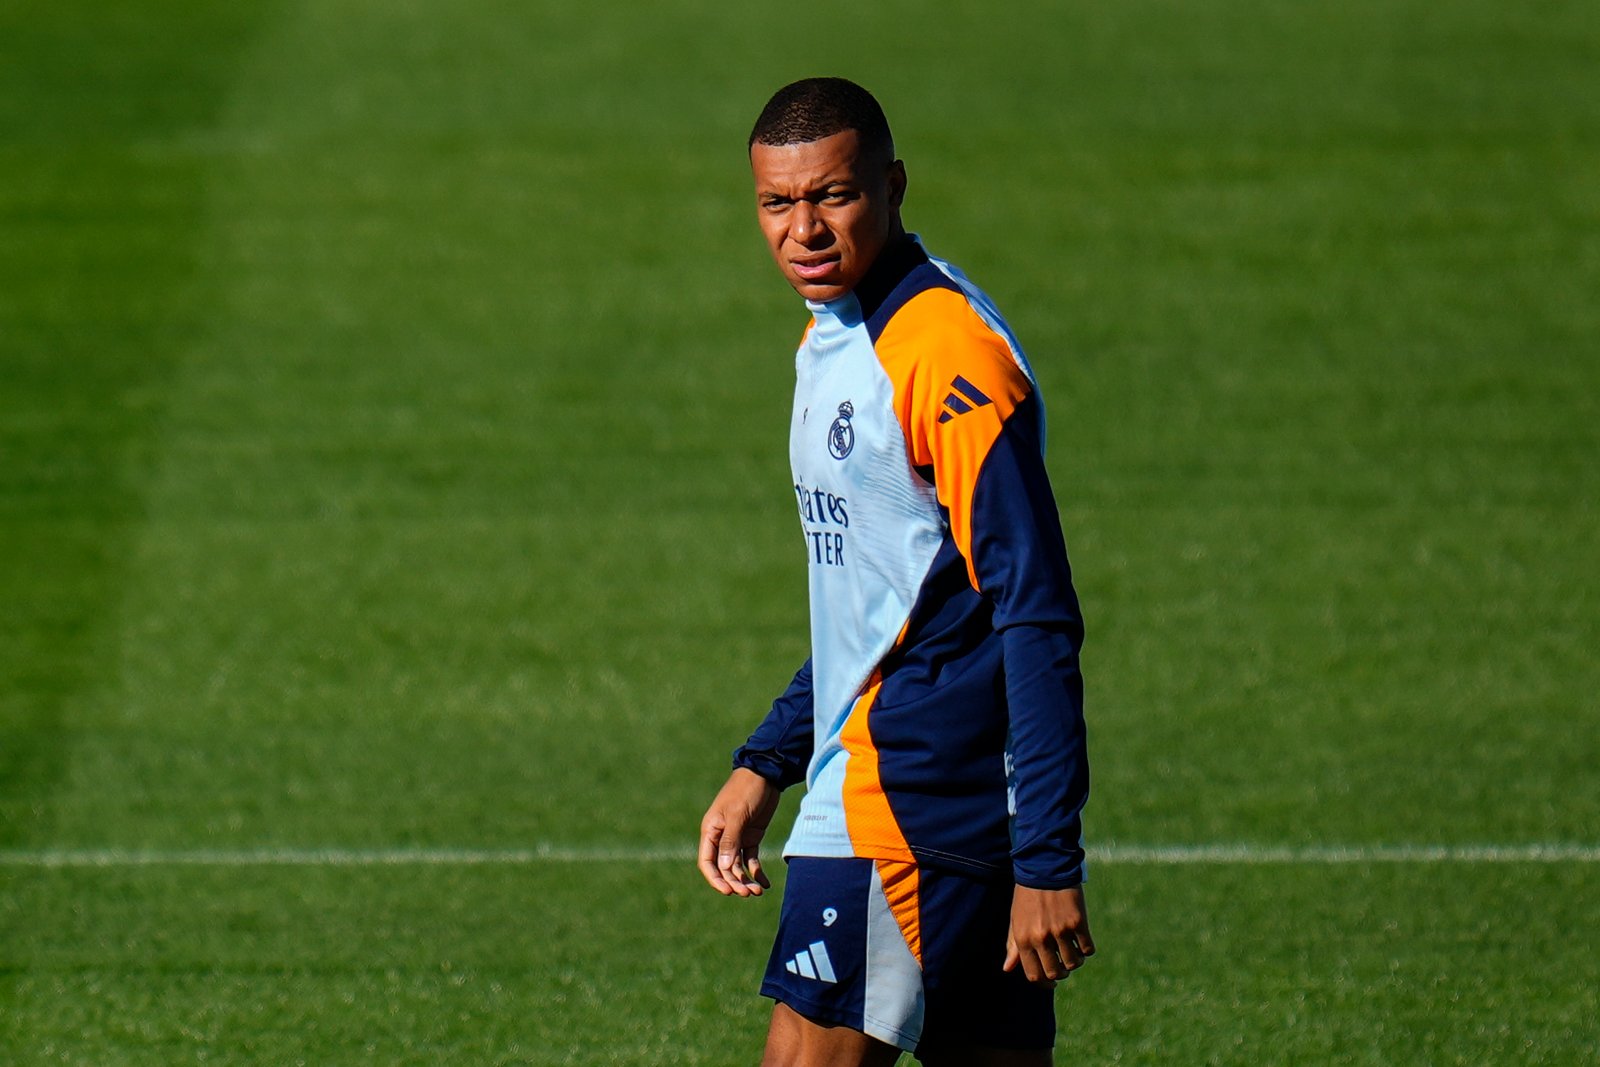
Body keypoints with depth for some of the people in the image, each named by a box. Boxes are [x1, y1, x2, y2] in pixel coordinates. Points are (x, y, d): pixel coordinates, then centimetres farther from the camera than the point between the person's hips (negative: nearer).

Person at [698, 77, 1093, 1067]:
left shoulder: (948, 354, -16)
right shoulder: (832, 340, 14)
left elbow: (1037, 619, -20)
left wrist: (1048, 862, -23)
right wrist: (766, 764, 21)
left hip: (909, 816, -9)